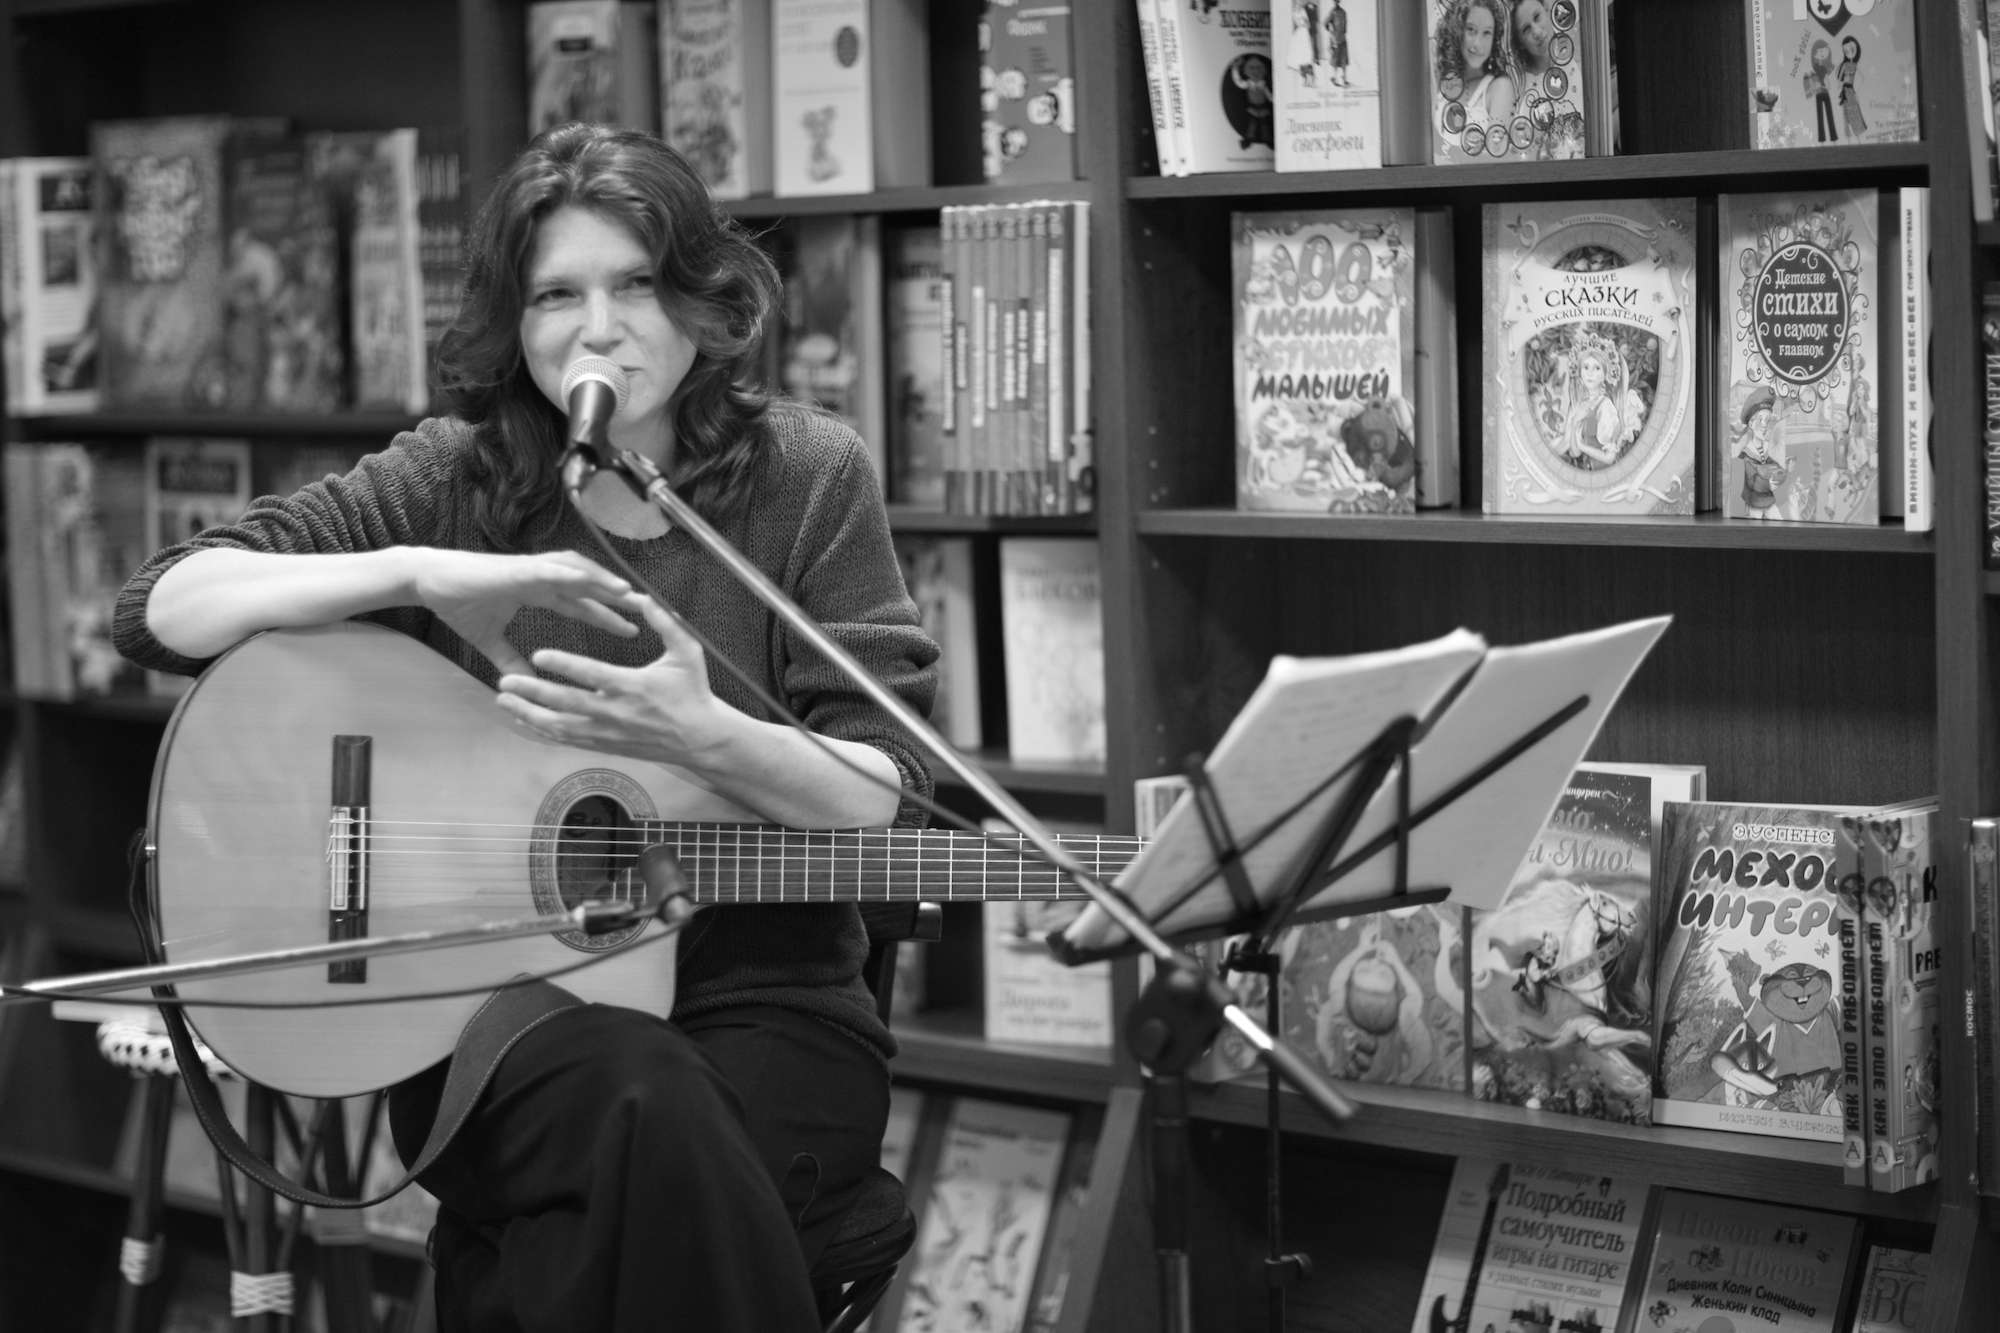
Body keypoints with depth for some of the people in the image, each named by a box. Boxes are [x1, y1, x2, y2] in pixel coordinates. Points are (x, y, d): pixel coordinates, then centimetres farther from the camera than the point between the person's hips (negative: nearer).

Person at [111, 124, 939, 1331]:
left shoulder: (807, 479, 3)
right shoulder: (453, 480, 4)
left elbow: (888, 799, -3)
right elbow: (163, 607, -4)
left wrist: (704, 736, -23)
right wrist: (422, 575, -17)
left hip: (760, 999, 0)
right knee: (633, 1105, -33)